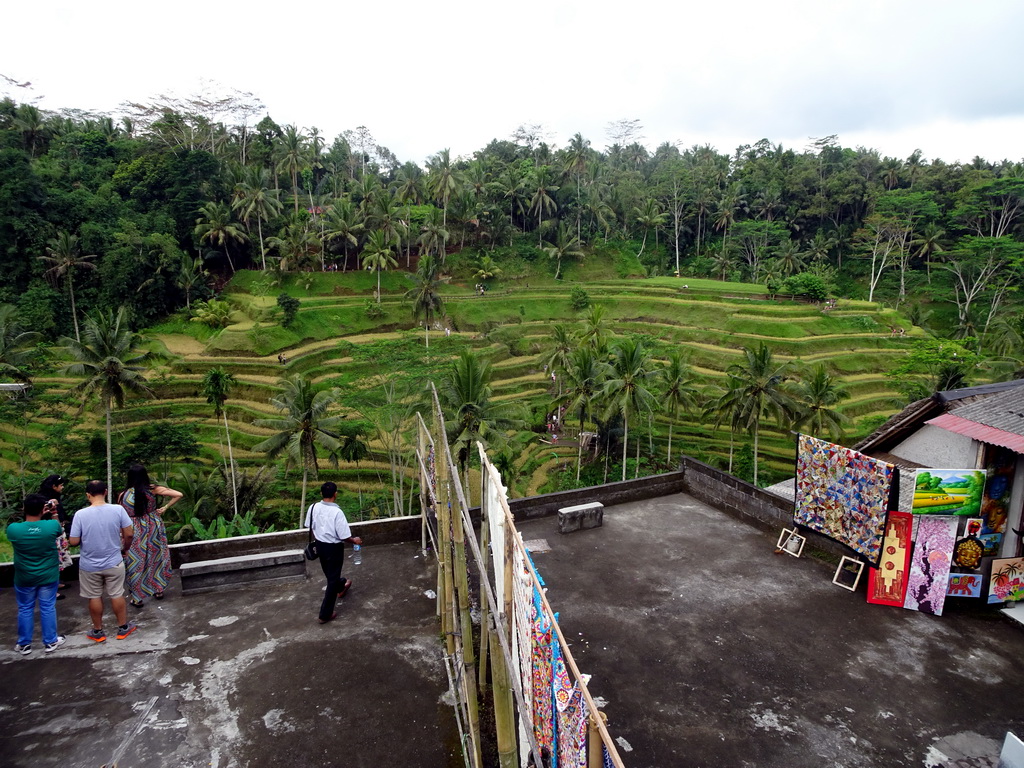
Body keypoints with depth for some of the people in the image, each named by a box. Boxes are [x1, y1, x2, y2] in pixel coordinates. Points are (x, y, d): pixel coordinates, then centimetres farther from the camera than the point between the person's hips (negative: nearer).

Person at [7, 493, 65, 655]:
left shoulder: (13, 529, -20)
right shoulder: (52, 526, -20)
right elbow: (59, 528, 5)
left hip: (24, 578, 1)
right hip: (48, 576, -1)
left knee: (25, 609, 17)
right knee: (48, 608, 12)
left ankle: (24, 644, 29)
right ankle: (50, 642, 23)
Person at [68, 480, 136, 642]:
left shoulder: (80, 514, -17)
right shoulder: (118, 509, -16)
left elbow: (73, 542, -12)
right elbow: (129, 534, -10)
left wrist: (86, 539, 10)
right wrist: (124, 549, 9)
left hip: (89, 565, 0)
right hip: (114, 563, 1)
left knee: (94, 597, 16)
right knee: (117, 595, 15)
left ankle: (98, 631, 30)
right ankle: (123, 628, 28)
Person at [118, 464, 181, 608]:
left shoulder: (124, 495, -10)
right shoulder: (153, 489, -11)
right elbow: (178, 495, -15)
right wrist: (165, 508, -3)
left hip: (135, 531, -1)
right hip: (154, 527, 1)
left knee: (136, 562, 10)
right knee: (156, 558, 18)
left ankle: (137, 598, 18)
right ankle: (158, 590, 30)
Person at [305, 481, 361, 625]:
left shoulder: (313, 507, -11)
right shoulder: (337, 512, -29)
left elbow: (310, 527, 5)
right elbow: (344, 536, -25)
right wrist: (354, 541, -4)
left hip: (320, 545, 7)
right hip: (334, 548, -6)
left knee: (329, 572, 30)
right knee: (332, 579, 7)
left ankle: (341, 587, 59)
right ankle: (325, 614, 13)